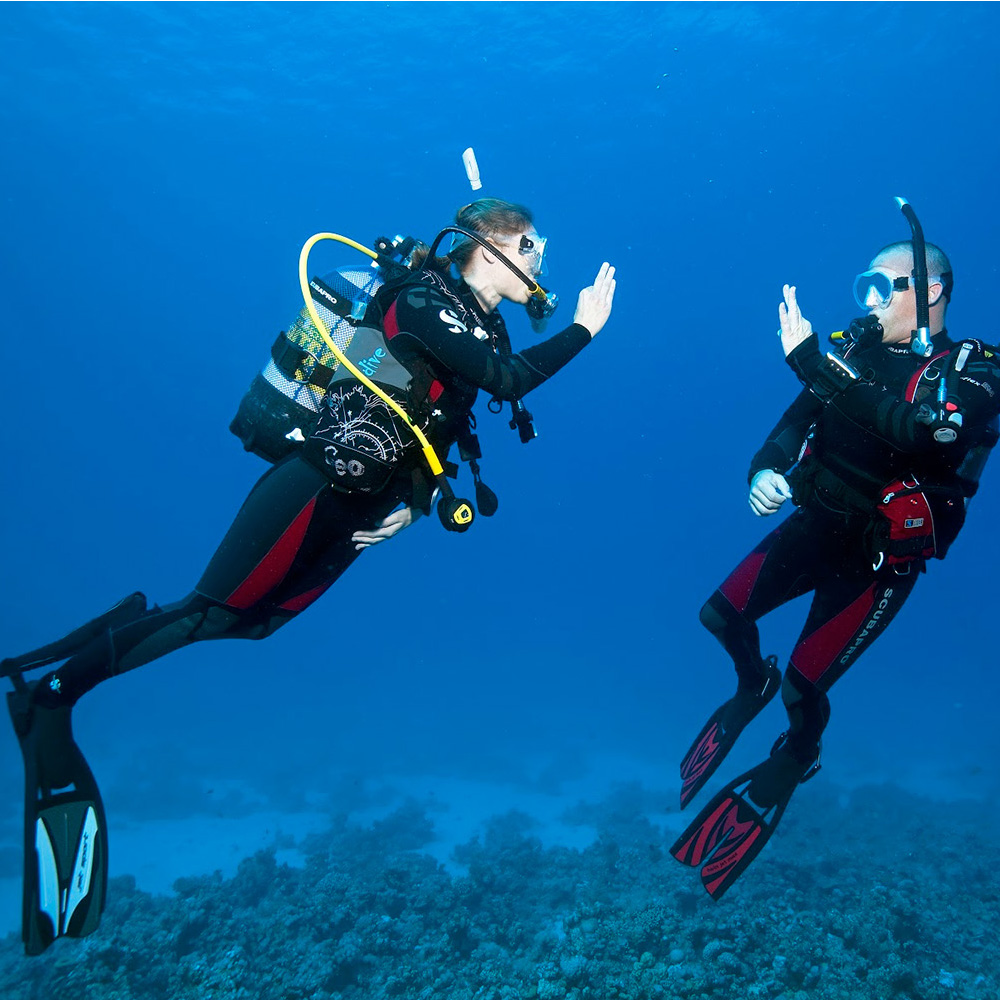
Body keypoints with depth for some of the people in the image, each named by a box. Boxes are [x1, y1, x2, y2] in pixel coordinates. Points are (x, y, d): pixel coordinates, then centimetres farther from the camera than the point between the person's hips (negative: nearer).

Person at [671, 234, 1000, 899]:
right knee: (722, 615, 2)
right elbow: (795, 421, 3)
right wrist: (765, 469, -19)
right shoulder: (859, 351, 0)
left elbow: (915, 430, -34)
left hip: (882, 557, -5)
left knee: (803, 687, -5)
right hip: (815, 523, 5)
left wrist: (813, 363, -38)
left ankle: (796, 756, 31)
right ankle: (754, 686, 37)